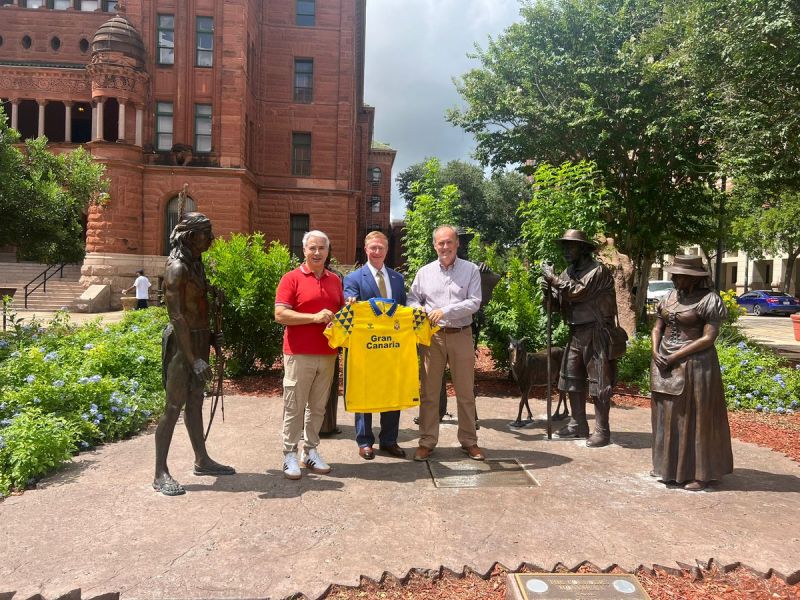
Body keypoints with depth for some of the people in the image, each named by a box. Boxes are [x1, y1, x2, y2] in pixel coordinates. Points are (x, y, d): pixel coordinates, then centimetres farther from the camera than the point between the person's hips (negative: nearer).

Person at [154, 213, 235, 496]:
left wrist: (211, 336, 13)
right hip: (182, 343, -9)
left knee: (195, 402, 16)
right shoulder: (177, 267, -17)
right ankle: (161, 473, 7)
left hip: (199, 339, 9)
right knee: (173, 406, -3)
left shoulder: (195, 263, 11)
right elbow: (176, 316, -22)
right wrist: (192, 358, -24)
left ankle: (202, 460, 28)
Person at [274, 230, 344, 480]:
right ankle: (290, 454, 12)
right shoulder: (291, 278, -3)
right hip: (299, 354, -5)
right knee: (294, 406, 2)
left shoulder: (334, 280, 14)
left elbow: (341, 311, 23)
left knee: (318, 406, 11)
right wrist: (314, 317, -19)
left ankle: (311, 451, 21)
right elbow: (280, 314, -11)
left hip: (327, 354, 5)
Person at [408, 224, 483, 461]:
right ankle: (427, 442, 16)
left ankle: (469, 441, 20)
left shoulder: (471, 270, 1)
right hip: (433, 336, 1)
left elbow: (474, 302, -8)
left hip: (461, 335, -1)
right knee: (429, 391, 5)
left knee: (466, 392, 7)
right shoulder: (425, 272, 8)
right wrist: (420, 311, -14)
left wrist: (446, 311, -18)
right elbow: (412, 299, 9)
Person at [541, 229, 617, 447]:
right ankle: (577, 425, 23)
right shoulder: (568, 272, 12)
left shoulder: (598, 271, -11)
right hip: (575, 333, 8)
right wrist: (548, 292, -6)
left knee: (599, 383, -2)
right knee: (573, 380, 12)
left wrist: (554, 279, -14)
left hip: (596, 333, -8)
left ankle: (602, 431, 6)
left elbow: (578, 292, -24)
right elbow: (559, 304, 14)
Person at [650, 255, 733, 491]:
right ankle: (668, 465, 26)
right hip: (665, 365, 7)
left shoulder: (708, 299, -11)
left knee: (695, 418, 2)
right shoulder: (670, 297, 9)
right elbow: (657, 328, 12)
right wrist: (656, 352, -6)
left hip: (694, 364, -6)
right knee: (667, 416, 13)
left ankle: (700, 473, 14)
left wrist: (675, 357, -17)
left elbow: (708, 338, -16)